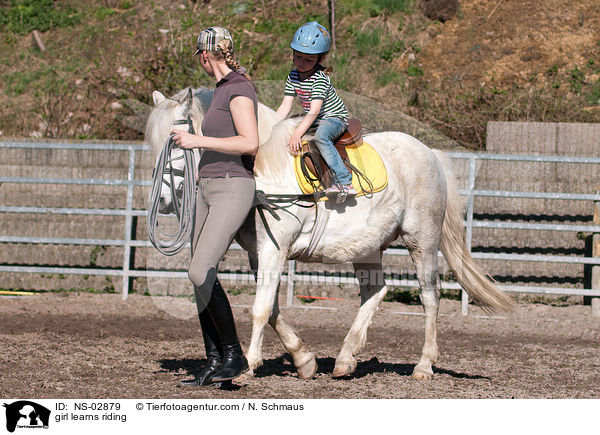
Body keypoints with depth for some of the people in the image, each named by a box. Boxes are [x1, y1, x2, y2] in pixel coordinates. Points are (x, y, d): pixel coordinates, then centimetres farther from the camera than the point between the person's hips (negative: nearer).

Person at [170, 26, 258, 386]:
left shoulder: (238, 90, -12)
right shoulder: (222, 90, 16)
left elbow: (250, 142, -23)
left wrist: (199, 140, -19)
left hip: (233, 188, -10)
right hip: (207, 190, 10)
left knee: (201, 272, -20)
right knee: (201, 277, 6)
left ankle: (234, 356, -12)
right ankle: (214, 362, 10)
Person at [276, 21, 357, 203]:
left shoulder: (320, 78, -23)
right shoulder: (293, 76, 0)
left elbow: (314, 111, -30)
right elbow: (285, 107, 1)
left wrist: (297, 133, -38)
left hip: (334, 118, -9)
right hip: (312, 120, 9)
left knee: (321, 136, -38)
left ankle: (344, 182, -44)